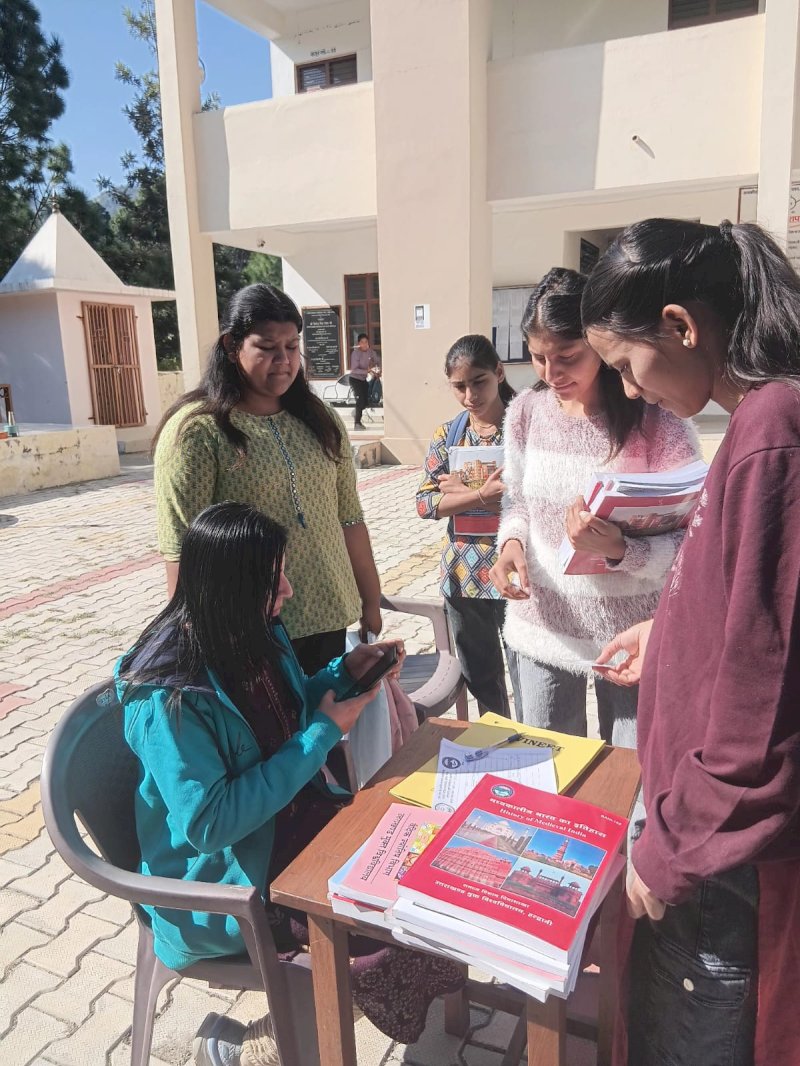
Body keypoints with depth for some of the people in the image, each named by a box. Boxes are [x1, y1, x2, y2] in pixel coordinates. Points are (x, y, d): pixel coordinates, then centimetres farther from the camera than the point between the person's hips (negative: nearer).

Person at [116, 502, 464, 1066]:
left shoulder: (258, 636, -3)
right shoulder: (170, 695, -26)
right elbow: (207, 823, -27)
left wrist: (345, 671, -3)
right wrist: (322, 735, -24)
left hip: (291, 812, 8)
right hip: (228, 871, -8)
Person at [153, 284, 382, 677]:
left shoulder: (321, 422, 7)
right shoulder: (195, 430, -11)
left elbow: (349, 520, 10)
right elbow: (182, 549, -13)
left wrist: (371, 602, 11)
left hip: (332, 622, 5)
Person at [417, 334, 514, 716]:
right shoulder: (447, 435, 4)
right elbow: (424, 503, -5)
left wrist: (462, 491, -15)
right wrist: (484, 495, -21)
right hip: (463, 574, 4)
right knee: (480, 676, 18)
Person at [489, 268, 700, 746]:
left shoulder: (659, 420, -14)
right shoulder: (525, 412, -1)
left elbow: (693, 542, -13)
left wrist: (620, 550, -31)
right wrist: (512, 543, -11)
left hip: (633, 637, -3)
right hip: (541, 629, 4)